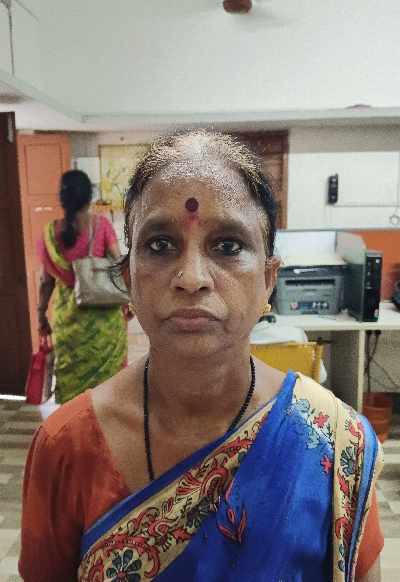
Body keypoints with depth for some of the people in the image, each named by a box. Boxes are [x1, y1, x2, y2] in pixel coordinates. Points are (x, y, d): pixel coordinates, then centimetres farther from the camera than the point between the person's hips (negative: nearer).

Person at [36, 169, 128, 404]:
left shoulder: (51, 233, -6)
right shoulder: (101, 224, -10)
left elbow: (47, 280, -1)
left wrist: (42, 314, 10)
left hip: (67, 314, 1)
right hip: (103, 313, -1)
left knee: (73, 372, 15)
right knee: (105, 368, 16)